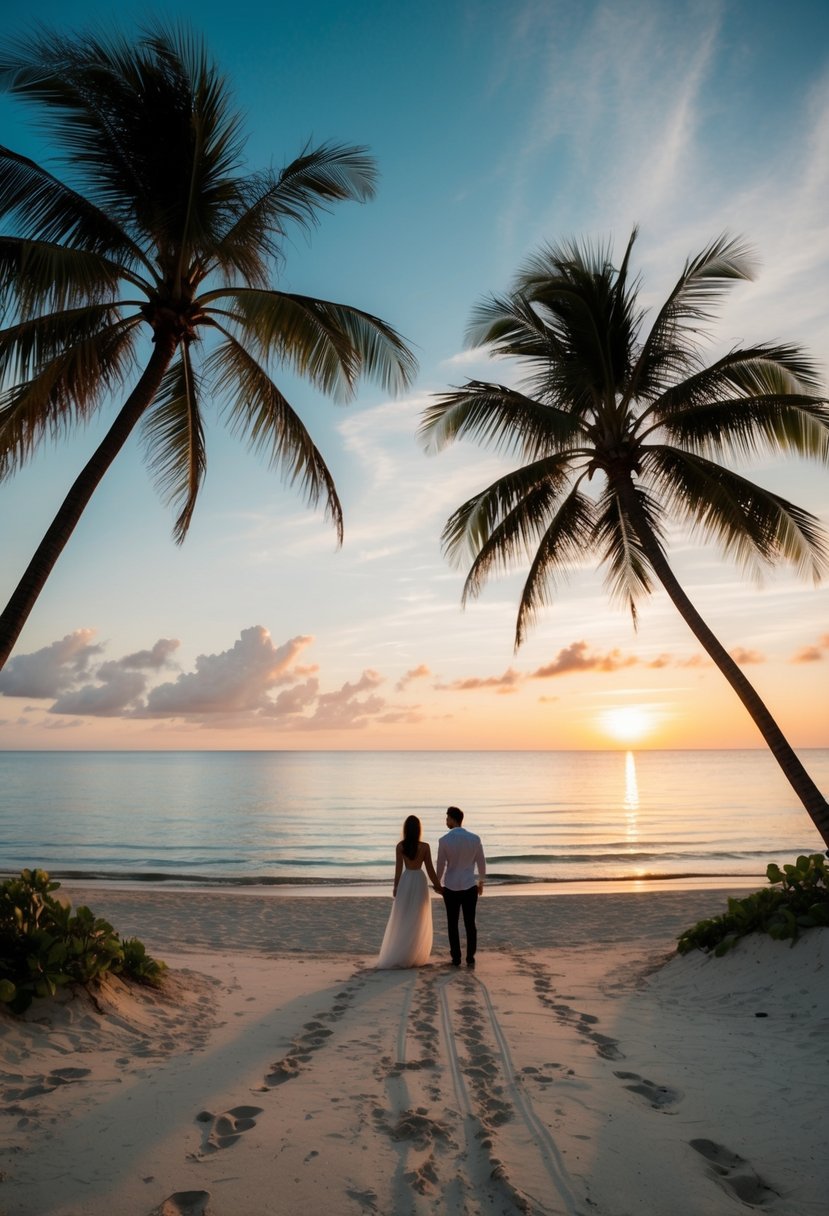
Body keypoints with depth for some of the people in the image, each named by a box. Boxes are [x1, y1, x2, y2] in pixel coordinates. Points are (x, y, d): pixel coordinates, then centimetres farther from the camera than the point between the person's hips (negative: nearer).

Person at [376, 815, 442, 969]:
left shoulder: (400, 846, -8)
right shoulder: (425, 847, -11)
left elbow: (398, 868, -4)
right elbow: (430, 869, -6)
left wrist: (396, 887, 7)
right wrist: (438, 886, 6)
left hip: (405, 881, 1)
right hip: (419, 881, -1)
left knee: (401, 921, 10)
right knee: (418, 922, 11)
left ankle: (394, 957, 9)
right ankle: (415, 957, 15)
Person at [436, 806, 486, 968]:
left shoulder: (444, 840, -11)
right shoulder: (474, 838, -5)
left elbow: (440, 865, -3)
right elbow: (481, 862, 4)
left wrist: (438, 884, 14)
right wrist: (481, 882, 20)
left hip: (450, 888, -1)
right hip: (469, 887, 1)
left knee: (453, 924, 11)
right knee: (470, 923, 11)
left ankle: (456, 959, 16)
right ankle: (470, 959, 13)